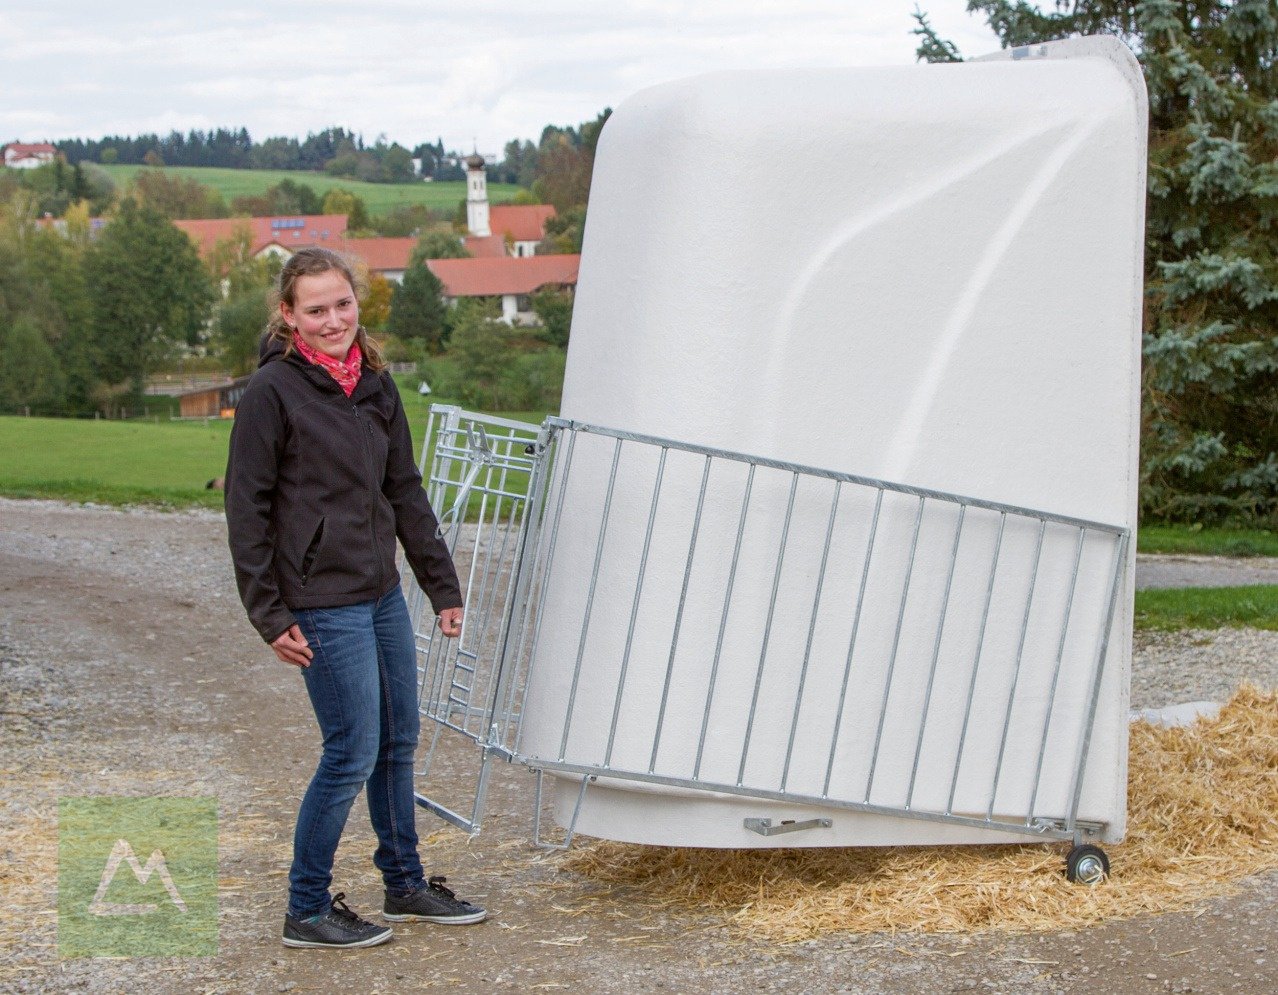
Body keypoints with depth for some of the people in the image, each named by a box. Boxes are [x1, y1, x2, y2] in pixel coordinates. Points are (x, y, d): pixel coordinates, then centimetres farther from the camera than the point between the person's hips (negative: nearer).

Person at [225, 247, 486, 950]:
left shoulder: (375, 383, 8)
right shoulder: (272, 391, -12)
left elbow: (406, 493, 15)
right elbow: (246, 509, -11)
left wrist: (441, 586, 15)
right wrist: (271, 615, -13)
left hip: (383, 595, 7)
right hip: (324, 604, -7)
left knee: (399, 741, 15)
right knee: (354, 752, -4)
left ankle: (405, 885, 31)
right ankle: (306, 911, 11)